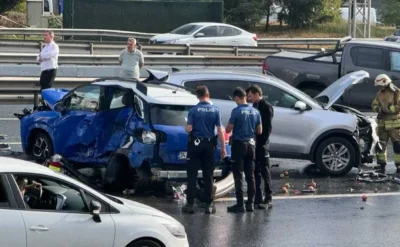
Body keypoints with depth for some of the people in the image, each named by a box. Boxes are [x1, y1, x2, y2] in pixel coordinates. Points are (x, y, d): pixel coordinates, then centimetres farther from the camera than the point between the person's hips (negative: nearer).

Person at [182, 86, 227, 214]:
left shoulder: (193, 110, -7)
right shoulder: (215, 110, -1)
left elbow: (189, 129, -11)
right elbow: (220, 131, -2)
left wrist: (187, 127, 13)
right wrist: (223, 148, 3)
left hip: (195, 145, -2)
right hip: (209, 144, 2)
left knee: (192, 174, 2)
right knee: (208, 175, 7)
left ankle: (190, 204, -1)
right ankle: (209, 204, 6)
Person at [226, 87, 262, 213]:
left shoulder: (236, 111, -13)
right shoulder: (255, 112, 4)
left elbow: (228, 130, -11)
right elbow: (259, 131, 9)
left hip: (239, 144, -6)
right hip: (251, 144, 6)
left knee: (238, 175, -3)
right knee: (250, 175, 10)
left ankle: (240, 204, -5)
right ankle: (250, 203, 12)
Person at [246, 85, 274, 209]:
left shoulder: (266, 107, -8)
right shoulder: (254, 107, 15)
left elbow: (268, 128, -14)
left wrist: (262, 143, -18)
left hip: (261, 144, -8)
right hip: (253, 144, 8)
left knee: (265, 171, -3)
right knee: (255, 172, 8)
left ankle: (268, 199, 1)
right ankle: (257, 199, 13)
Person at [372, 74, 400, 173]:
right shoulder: (379, 94, 12)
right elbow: (374, 105, 13)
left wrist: (388, 109, -22)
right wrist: (378, 109, -9)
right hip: (382, 123, 6)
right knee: (381, 143, 6)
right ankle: (381, 164, 13)